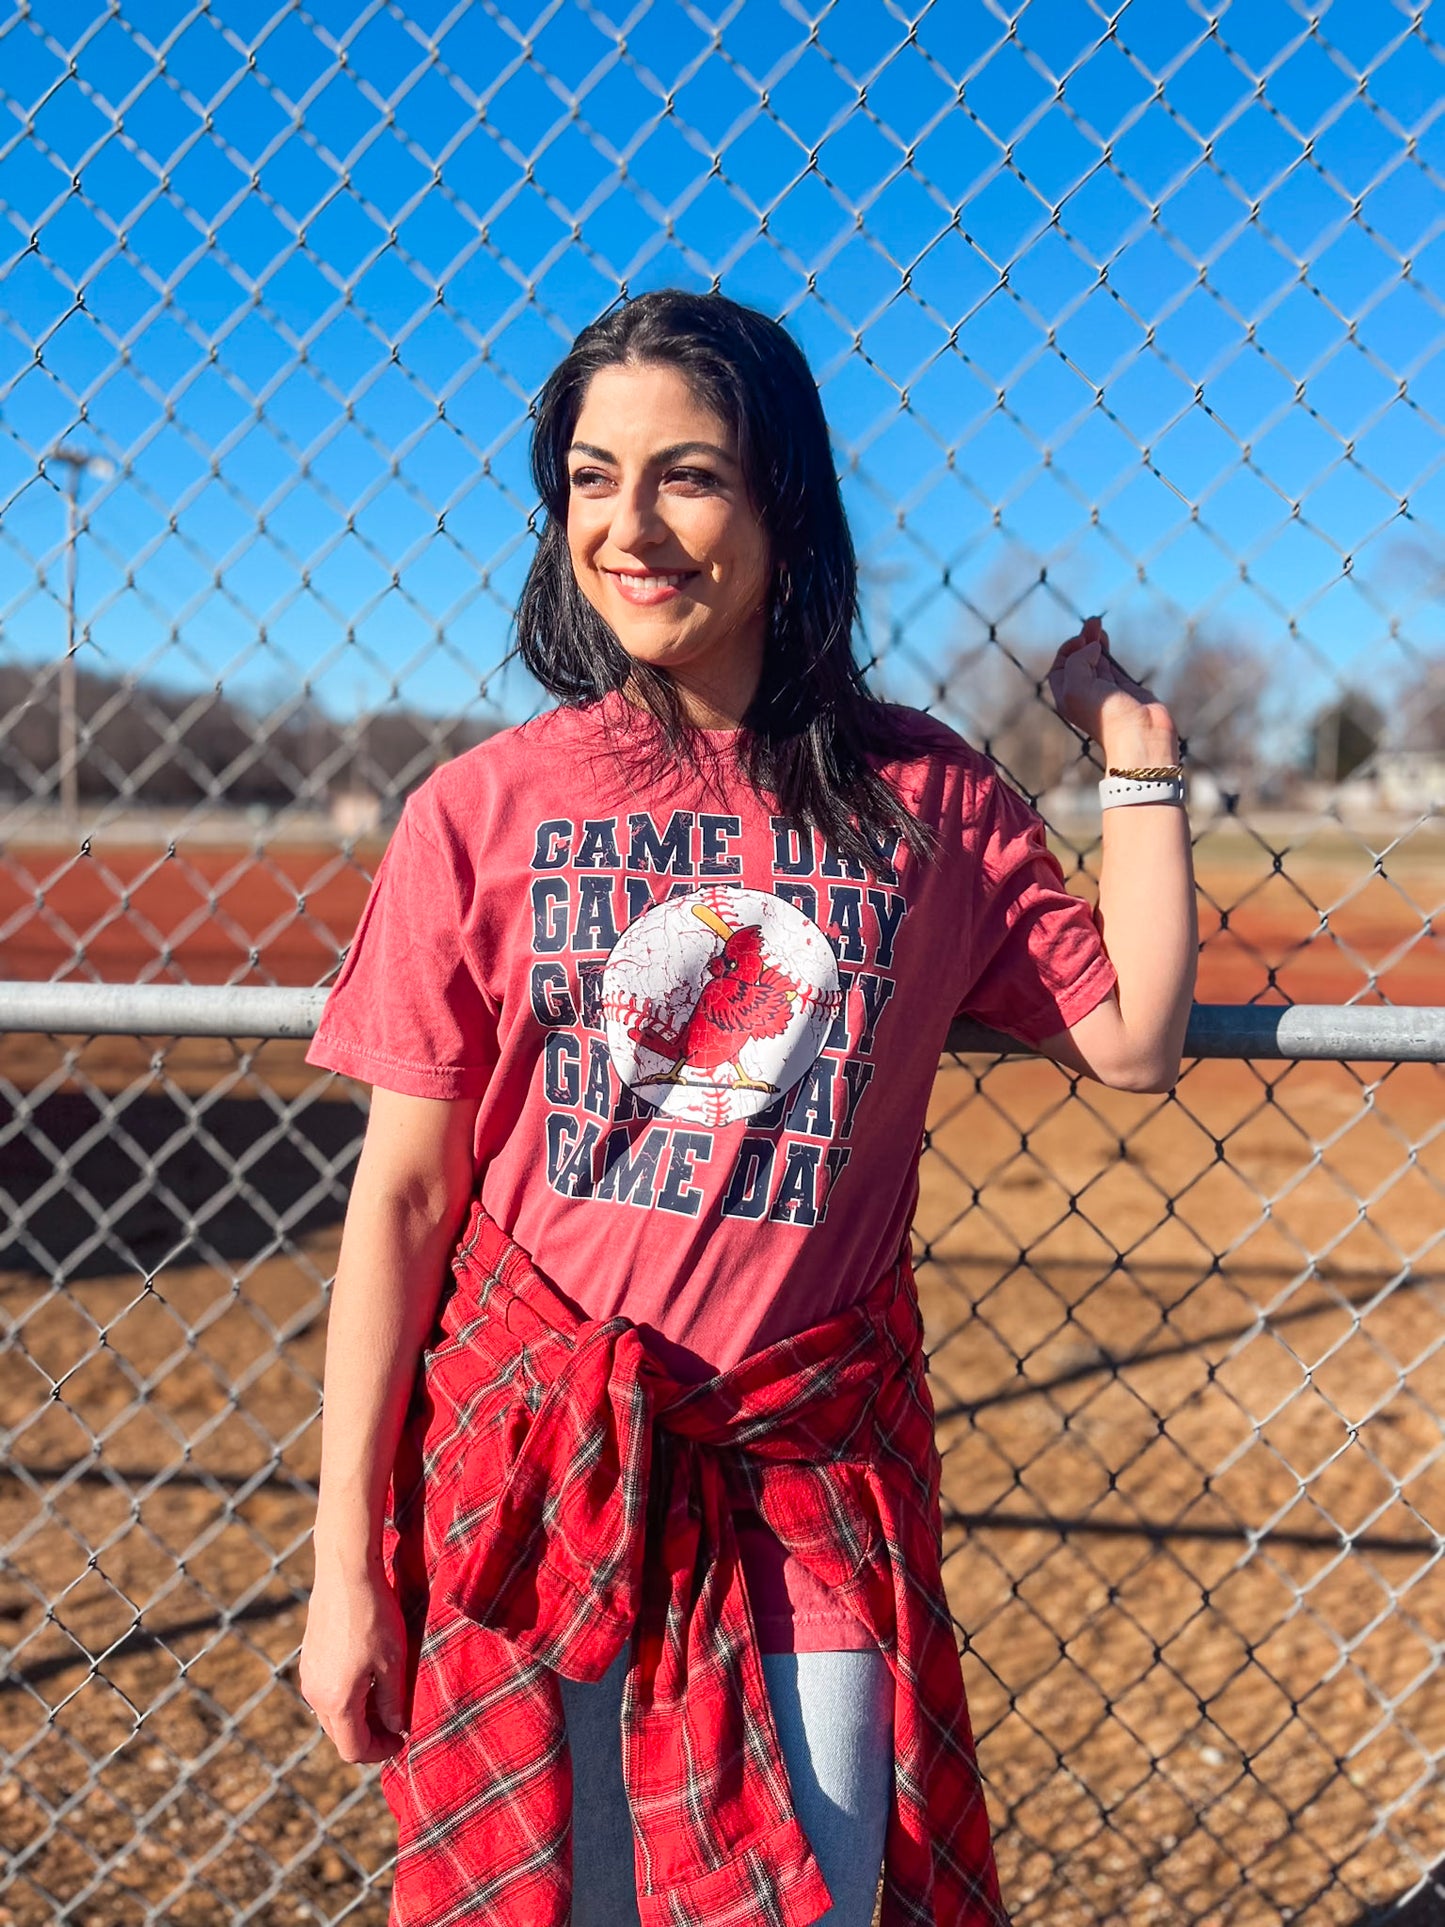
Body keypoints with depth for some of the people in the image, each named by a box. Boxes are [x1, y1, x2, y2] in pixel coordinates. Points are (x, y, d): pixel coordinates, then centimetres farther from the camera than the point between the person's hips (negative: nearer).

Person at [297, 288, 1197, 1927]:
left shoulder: (925, 796, 1)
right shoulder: (485, 807, -4)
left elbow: (1133, 1040, -3)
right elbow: (401, 1195, -4)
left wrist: (1134, 752, 3)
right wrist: (346, 1566, -5)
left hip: (816, 1468, 1)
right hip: (528, 1445, 0)